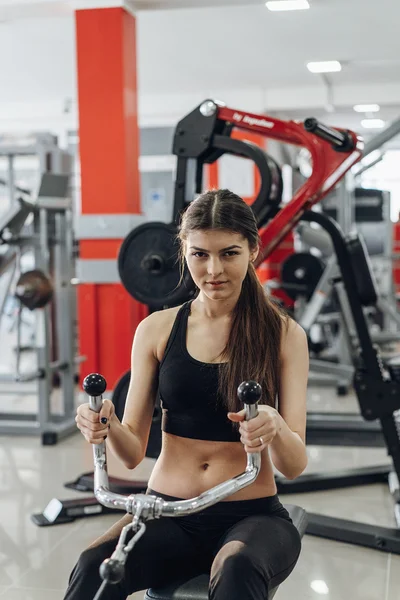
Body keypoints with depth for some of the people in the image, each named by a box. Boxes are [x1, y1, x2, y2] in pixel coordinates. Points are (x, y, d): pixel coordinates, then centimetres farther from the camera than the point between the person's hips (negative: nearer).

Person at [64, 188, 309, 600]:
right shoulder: (156, 330, 4)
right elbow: (133, 451, 4)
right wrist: (108, 427, -18)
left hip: (251, 516, -2)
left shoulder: (284, 335, 0)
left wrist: (275, 429, -27)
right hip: (167, 514, 2)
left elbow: (294, 466, -5)